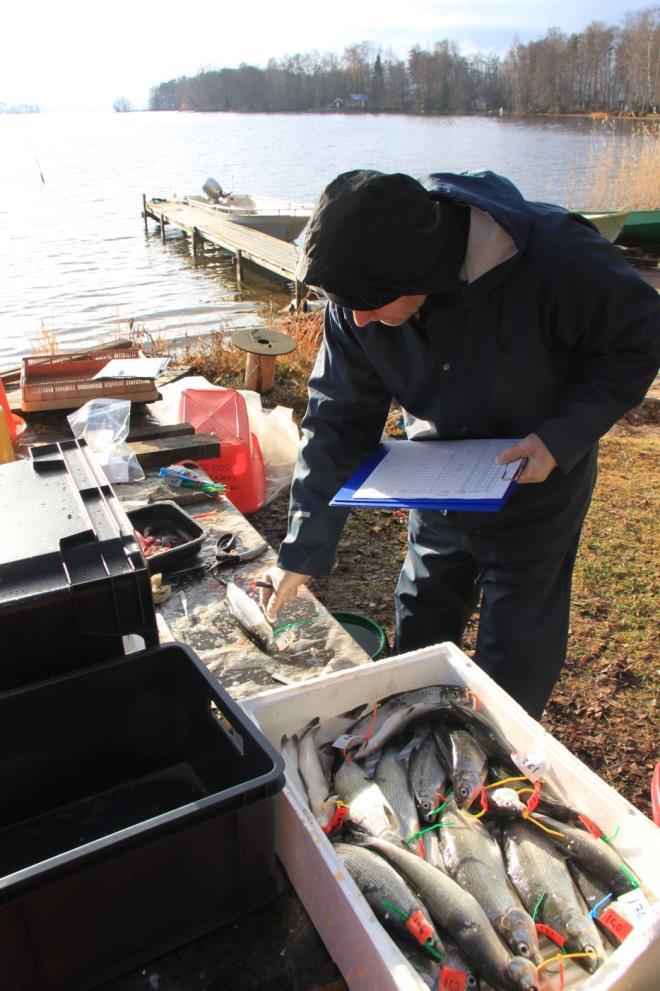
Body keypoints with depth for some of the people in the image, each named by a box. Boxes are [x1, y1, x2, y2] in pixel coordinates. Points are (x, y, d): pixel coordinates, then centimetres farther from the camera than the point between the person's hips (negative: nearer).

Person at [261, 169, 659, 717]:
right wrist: (302, 552, -14)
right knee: (416, 652, 20)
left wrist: (564, 437, -29)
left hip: (535, 492, -3)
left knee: (514, 677, 6)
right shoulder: (359, 298, -19)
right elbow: (339, 422, -13)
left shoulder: (556, 259, -31)